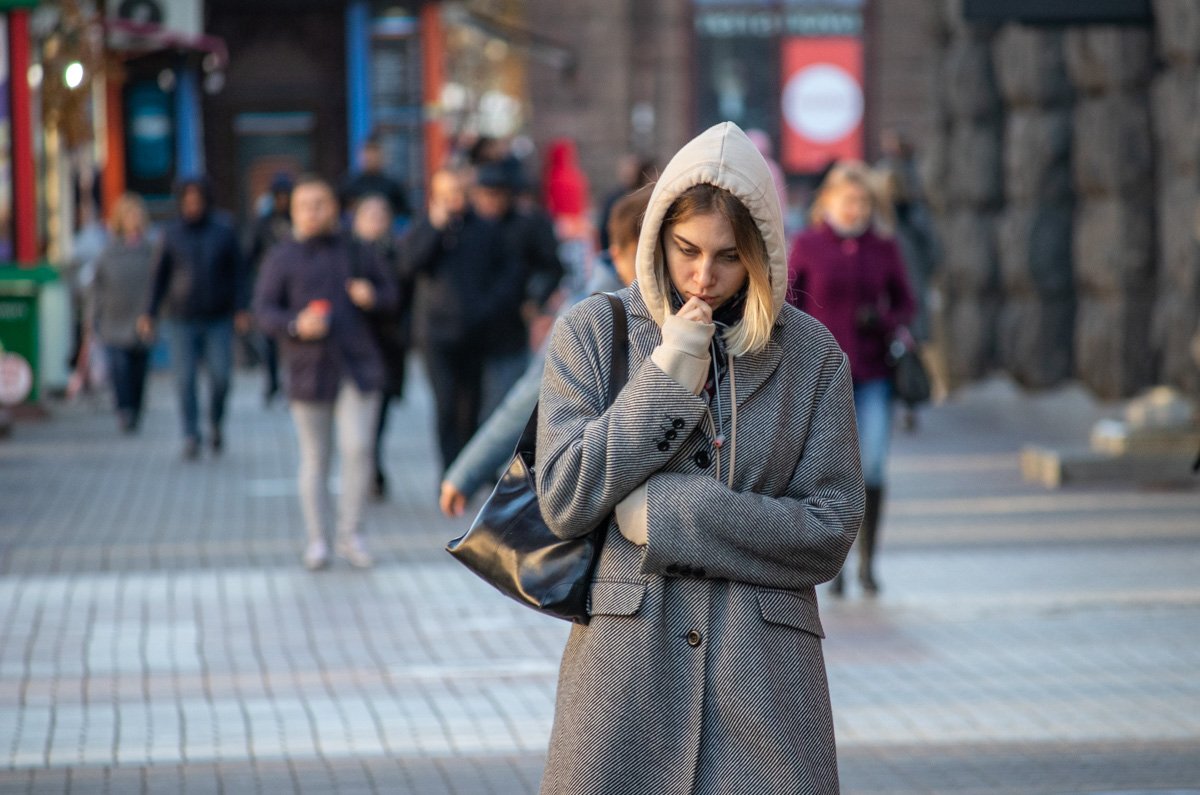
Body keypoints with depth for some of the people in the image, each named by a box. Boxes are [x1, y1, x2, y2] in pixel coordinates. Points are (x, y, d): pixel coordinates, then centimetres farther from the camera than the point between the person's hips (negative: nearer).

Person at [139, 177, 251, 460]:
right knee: (185, 379, -5)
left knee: (220, 377, -6)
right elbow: (161, 275, 10)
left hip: (218, 319, -1)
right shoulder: (173, 233, 4)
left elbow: (239, 272, 3)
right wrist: (150, 313, 7)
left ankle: (215, 424, 19)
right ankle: (191, 437, 1)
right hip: (182, 319, 1)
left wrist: (242, 309, -6)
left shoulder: (223, 230, 1)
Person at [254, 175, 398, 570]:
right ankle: (317, 540, 13)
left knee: (358, 448, -10)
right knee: (315, 457, 5)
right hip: (309, 369, 0)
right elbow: (264, 310, -1)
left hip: (358, 366, 0)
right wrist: (296, 325, -20)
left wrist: (372, 297, -8)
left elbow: (389, 290, 15)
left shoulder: (356, 250, 7)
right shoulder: (281, 258, 3)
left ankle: (351, 534, 1)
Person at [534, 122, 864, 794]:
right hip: (626, 658, 0)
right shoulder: (591, 333, 4)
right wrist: (667, 378, -9)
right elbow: (564, 500, -4)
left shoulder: (811, 354, 4)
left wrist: (669, 513, -10)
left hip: (764, 668, 0)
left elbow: (830, 531, -2)